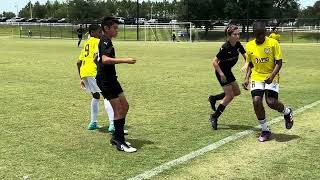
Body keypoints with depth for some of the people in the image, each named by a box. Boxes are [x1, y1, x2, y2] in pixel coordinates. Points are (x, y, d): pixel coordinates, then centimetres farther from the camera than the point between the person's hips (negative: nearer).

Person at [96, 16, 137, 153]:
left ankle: (116, 137, 21)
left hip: (110, 79, 10)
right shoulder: (105, 41, -16)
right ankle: (120, 143, -1)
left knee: (125, 106, 12)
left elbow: (97, 59, 28)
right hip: (105, 80, -10)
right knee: (119, 110, -8)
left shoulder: (105, 41, 16)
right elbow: (105, 59, -34)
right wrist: (125, 60, -35)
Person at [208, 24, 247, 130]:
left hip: (228, 71, 8)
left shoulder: (238, 45, -6)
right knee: (229, 95, -6)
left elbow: (245, 55, -3)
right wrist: (221, 74, -25)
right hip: (221, 71, -8)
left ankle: (213, 98, 29)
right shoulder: (225, 48, -27)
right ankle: (214, 117, 6)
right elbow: (214, 62, -24)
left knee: (237, 92, 15)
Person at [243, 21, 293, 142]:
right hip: (256, 77, 3)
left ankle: (287, 112, 20)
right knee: (256, 101, -15)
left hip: (271, 77, -3)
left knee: (271, 102, -18)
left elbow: (279, 62, -8)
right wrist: (247, 78, 3)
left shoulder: (273, 43, -7)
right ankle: (265, 130, 4)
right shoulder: (249, 46, 3)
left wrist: (272, 76, -22)